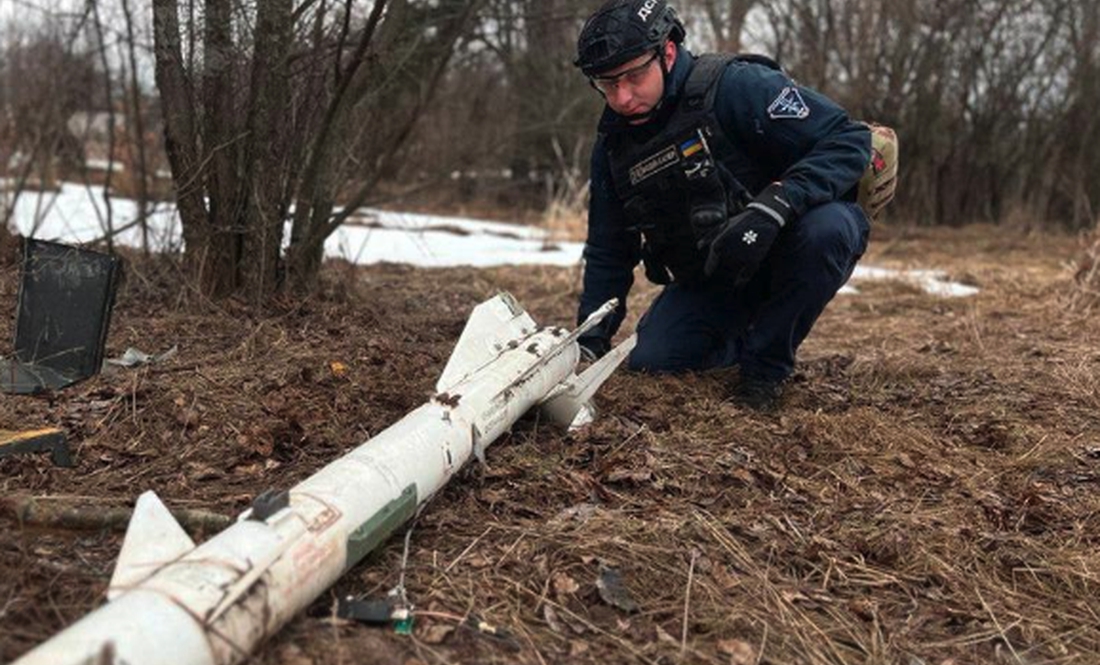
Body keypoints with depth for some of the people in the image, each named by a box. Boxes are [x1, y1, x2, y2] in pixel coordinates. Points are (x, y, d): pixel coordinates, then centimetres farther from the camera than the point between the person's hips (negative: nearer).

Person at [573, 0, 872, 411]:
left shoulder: (736, 86, -22)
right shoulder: (614, 144, -2)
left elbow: (849, 139, -26)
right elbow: (608, 252, 5)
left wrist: (772, 206, -41)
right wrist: (590, 342, -5)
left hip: (783, 249, -4)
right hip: (710, 278, 5)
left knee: (826, 226, -36)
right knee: (647, 362, -14)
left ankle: (768, 360, -13)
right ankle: (747, 342, 15)